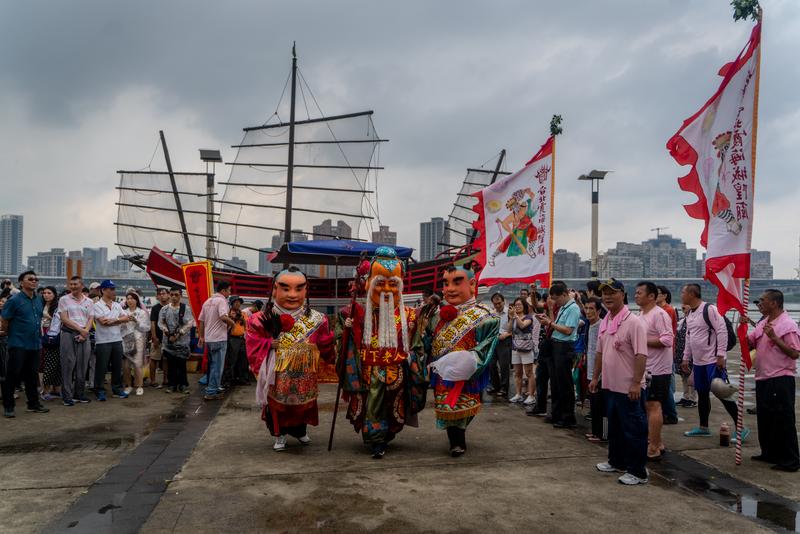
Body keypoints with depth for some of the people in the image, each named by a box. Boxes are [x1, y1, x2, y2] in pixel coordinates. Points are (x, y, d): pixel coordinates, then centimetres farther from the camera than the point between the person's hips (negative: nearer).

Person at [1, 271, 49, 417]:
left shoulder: (39, 300, 9)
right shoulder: (14, 300, -9)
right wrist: (13, 333, 5)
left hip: (35, 344, 6)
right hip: (18, 345, -6)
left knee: (32, 376, 13)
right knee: (13, 376, 1)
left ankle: (34, 403, 22)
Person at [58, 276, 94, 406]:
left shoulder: (89, 301, 12)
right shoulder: (64, 299, 3)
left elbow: (91, 319, 7)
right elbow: (64, 319, -5)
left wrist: (85, 332, -9)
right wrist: (80, 329, -10)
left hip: (84, 335, 3)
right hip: (68, 333, -3)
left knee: (82, 365, 4)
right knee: (68, 365, -3)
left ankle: (79, 394, 14)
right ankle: (67, 396, 1)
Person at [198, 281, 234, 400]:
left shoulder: (207, 301, 14)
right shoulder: (221, 300, -12)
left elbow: (201, 321, 16)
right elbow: (223, 317, -29)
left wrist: (201, 337, 21)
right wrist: (231, 322, -10)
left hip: (208, 339, 9)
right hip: (219, 339, -9)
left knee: (213, 365, 19)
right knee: (217, 366, -3)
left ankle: (214, 387, 28)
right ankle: (211, 392, -3)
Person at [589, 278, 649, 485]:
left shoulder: (633, 322, -16)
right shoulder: (604, 322, 10)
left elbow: (641, 355, -20)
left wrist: (636, 383, -24)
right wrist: (595, 377, 17)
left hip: (629, 388, -8)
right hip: (610, 385, 8)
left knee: (633, 430, 1)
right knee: (614, 427, 20)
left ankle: (638, 472, 11)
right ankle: (617, 462, 35)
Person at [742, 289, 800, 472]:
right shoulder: (763, 324, 13)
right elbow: (748, 342, 17)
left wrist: (774, 337, -23)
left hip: (780, 380, -9)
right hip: (763, 379, 9)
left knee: (783, 420, -2)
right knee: (765, 419, 16)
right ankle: (769, 453, 29)